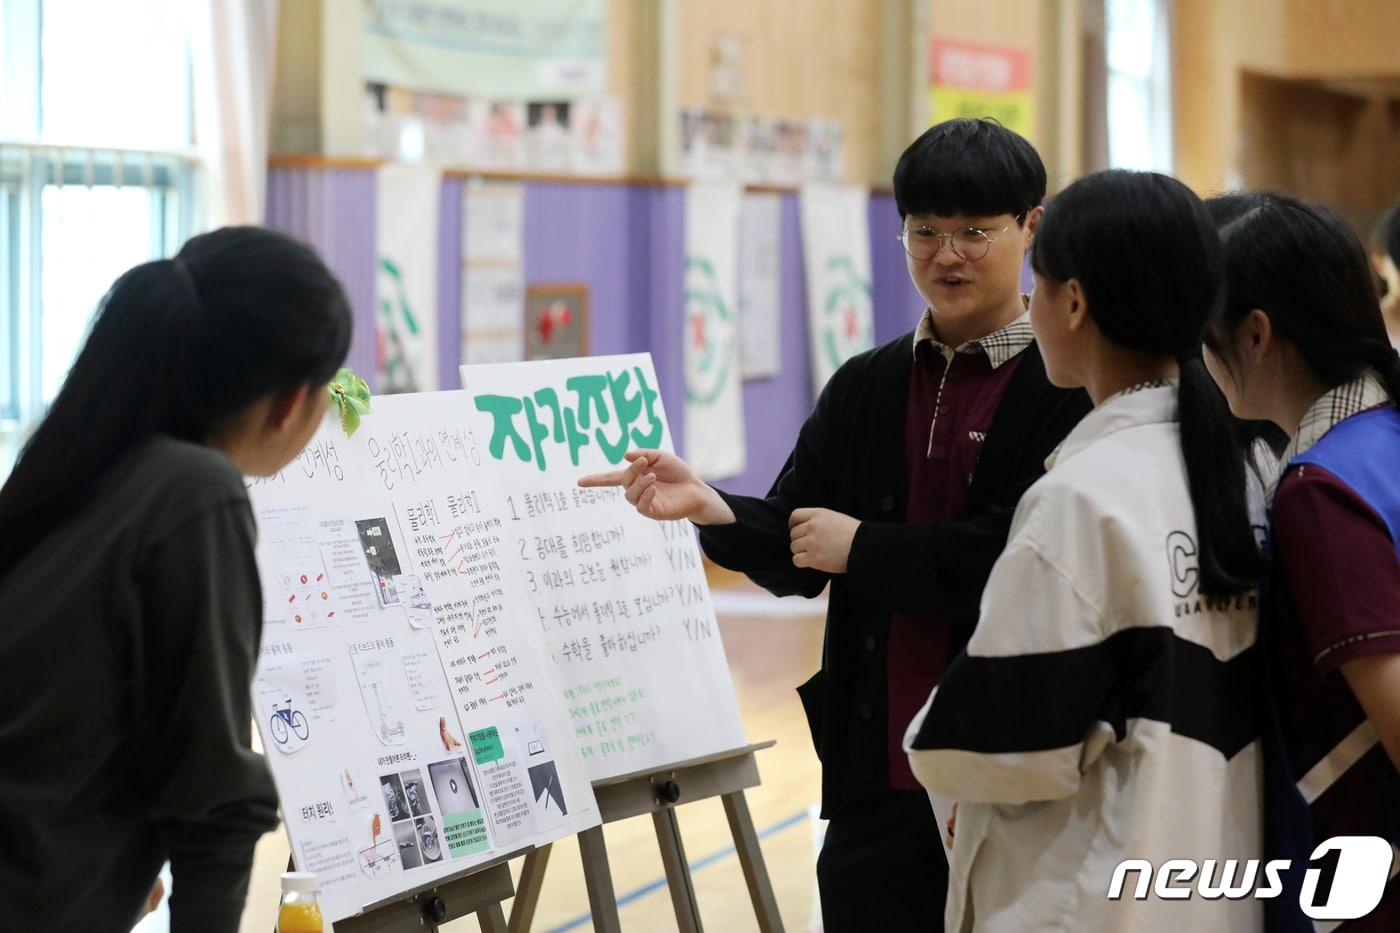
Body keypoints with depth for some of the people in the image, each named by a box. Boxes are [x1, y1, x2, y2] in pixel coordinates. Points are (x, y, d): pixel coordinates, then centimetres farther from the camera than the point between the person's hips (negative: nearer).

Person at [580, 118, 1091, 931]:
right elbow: (794, 553, 7)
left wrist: (864, 548, -11)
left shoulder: (1072, 389, -8)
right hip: (878, 777, 5)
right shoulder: (864, 389, 12)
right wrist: (711, 508, -13)